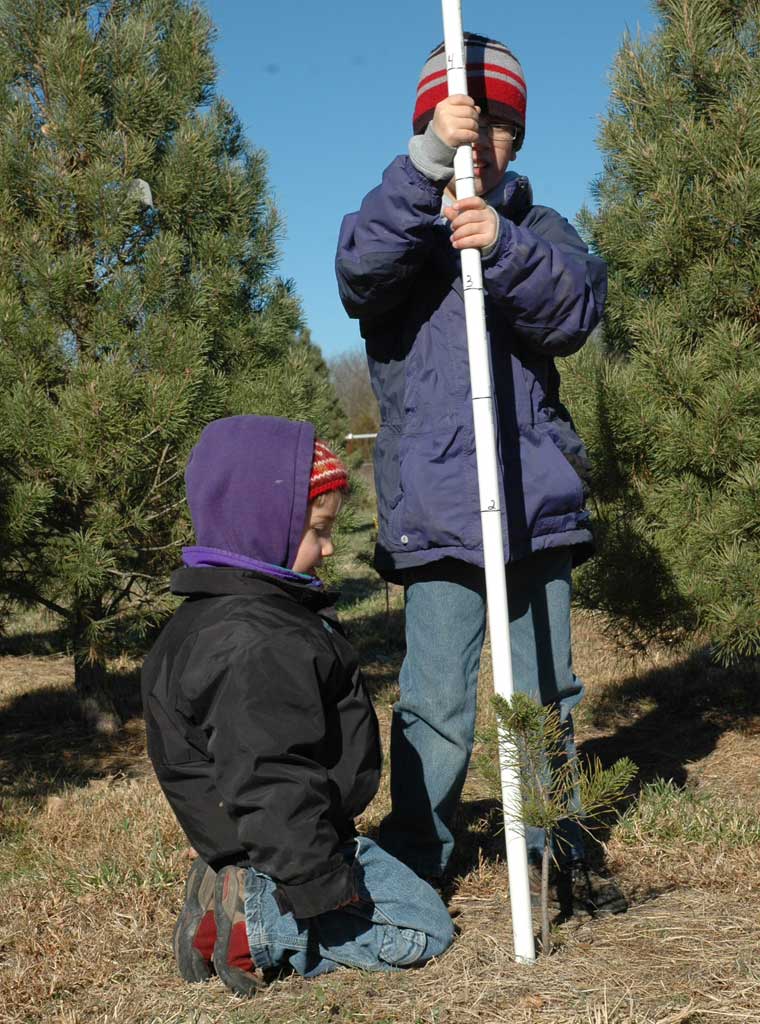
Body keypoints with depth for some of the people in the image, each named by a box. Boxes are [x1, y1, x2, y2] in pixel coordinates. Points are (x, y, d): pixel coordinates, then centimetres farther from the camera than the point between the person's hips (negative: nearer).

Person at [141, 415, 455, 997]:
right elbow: (271, 784, -30)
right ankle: (254, 925, -11)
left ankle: (248, 908, 5)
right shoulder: (251, 645, -27)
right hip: (285, 852, -10)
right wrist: (324, 887, -26)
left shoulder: (244, 612, 9)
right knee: (426, 929, -4)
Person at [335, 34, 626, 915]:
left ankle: (557, 851, 25)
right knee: (435, 704, -6)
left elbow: (575, 312, -7)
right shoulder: (404, 226, 8)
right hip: (434, 507, -3)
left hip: (540, 502, 3)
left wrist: (504, 247, -25)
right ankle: (411, 863, 8)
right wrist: (428, 165, -27)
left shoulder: (541, 230, 13)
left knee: (548, 693, 11)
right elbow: (358, 271, -17)